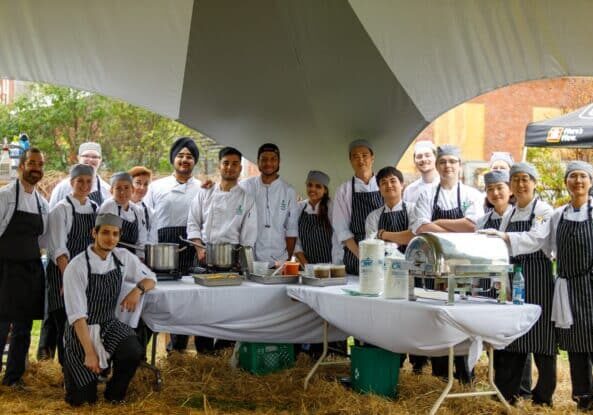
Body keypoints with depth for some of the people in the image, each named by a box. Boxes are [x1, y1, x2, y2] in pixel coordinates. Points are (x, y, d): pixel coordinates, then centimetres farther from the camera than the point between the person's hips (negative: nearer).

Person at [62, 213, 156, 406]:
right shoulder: (77, 267, -18)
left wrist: (138, 290, -14)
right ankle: (72, 369, 27)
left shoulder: (123, 257, -2)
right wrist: (90, 352, -26)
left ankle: (114, 393, 1)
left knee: (133, 353, -28)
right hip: (81, 330, -4)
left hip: (109, 325, 4)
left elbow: (150, 278, 9)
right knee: (81, 398, -8)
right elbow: (77, 315, -20)